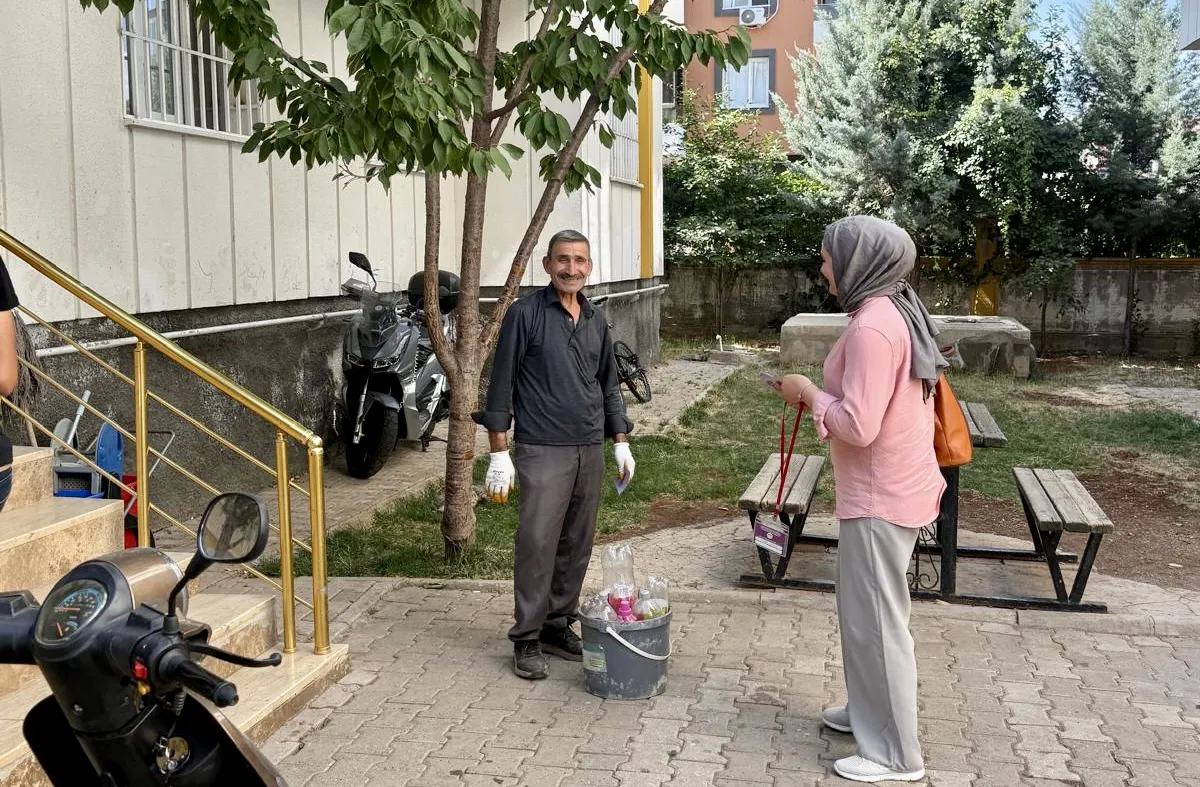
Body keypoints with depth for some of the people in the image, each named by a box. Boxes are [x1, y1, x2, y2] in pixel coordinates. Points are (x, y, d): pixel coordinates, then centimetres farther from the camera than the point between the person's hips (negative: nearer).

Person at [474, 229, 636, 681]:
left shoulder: (596, 322, 13)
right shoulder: (526, 314, -5)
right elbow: (501, 385, -6)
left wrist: (621, 443, 15)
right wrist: (499, 453, -10)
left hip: (590, 451, 6)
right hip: (543, 451, -6)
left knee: (577, 545, 9)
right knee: (537, 544, -7)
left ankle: (558, 625, 22)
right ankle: (527, 640, 2)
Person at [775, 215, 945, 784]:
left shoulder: (872, 326, -23)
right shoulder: (895, 312, 9)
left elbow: (858, 426, -26)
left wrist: (810, 393, -12)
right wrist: (821, 394, 10)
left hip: (880, 497, -10)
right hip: (894, 485, 10)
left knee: (876, 620, 0)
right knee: (863, 611, 22)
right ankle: (868, 711, 37)